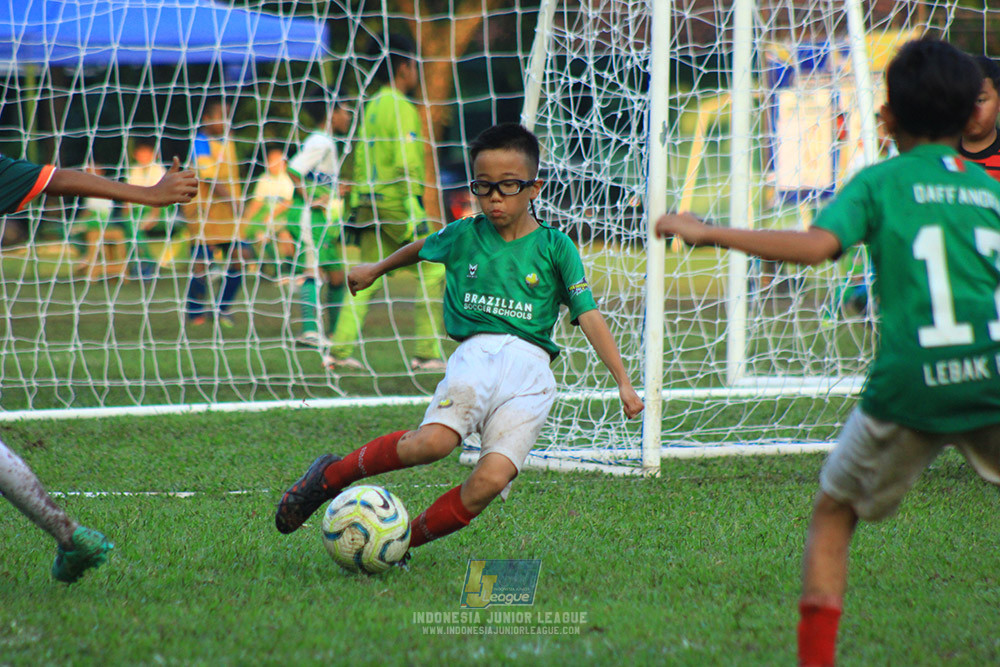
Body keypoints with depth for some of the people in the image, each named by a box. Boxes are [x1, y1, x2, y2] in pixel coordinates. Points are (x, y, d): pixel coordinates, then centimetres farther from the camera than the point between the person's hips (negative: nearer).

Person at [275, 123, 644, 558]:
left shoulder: (555, 247, 9)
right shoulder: (463, 236, 14)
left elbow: (589, 316, 6)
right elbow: (422, 248, 36)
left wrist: (623, 383, 0)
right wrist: (376, 269, 53)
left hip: (531, 364, 0)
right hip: (477, 352, 0)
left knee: (491, 479, -24)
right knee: (435, 441, -30)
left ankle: (407, 539, -3)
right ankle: (332, 475, -8)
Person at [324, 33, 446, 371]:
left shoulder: (371, 106, 16)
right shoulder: (402, 108, -11)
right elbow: (406, 162, -18)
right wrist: (415, 205, -16)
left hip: (369, 201, 8)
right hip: (397, 201, -8)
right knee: (433, 272, -1)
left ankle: (340, 349, -1)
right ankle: (427, 353, -4)